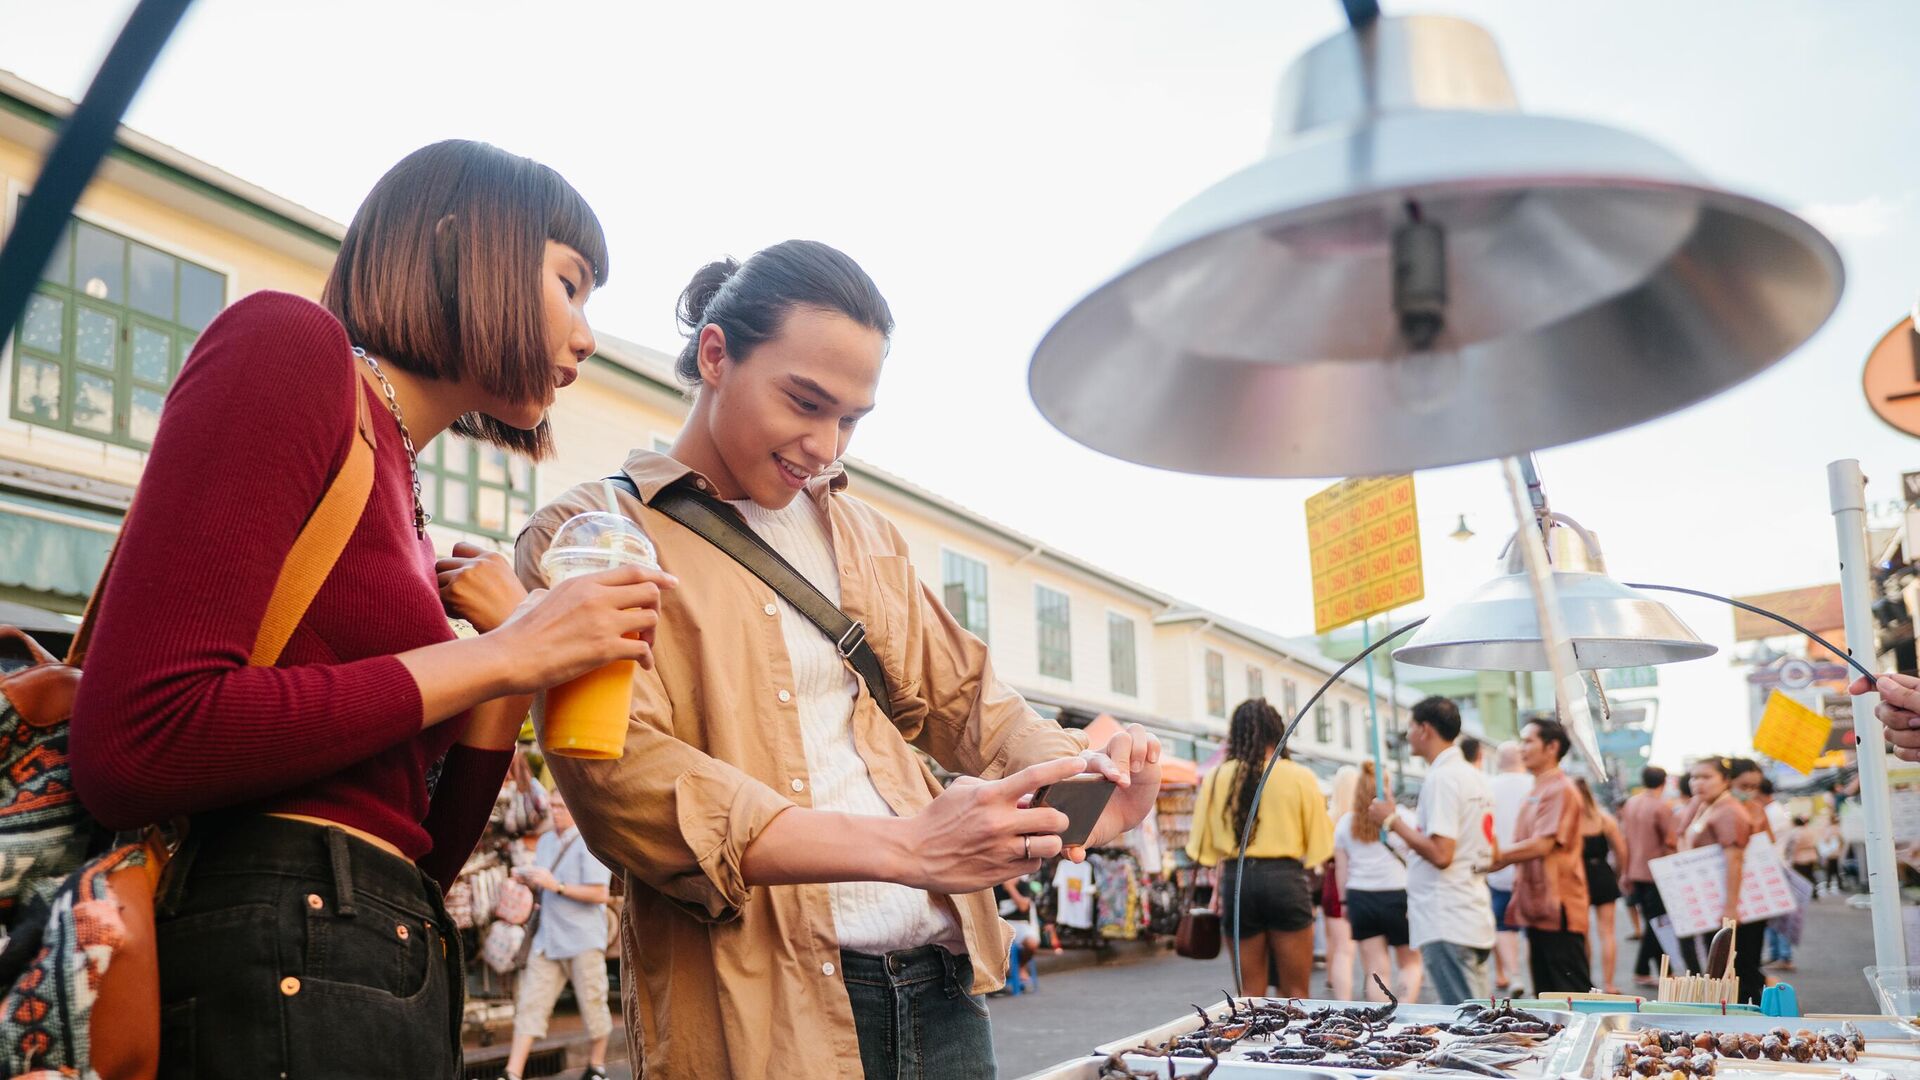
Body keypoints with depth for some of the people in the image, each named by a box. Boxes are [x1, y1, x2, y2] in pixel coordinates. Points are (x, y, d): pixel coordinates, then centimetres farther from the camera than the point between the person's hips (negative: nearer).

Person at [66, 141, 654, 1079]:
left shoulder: (394, 483, 15)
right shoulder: (287, 344, -6)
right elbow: (134, 747, -18)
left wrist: (522, 663, 2)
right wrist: (500, 656, -12)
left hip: (394, 981, 8)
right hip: (272, 969, -8)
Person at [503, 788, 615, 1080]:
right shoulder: (545, 841, 14)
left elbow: (600, 893, -16)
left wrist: (557, 886, -19)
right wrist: (527, 880, 1)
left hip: (583, 939, -6)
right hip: (547, 938, 6)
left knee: (593, 1005, 5)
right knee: (530, 1005, 0)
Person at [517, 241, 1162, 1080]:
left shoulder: (861, 533, 16)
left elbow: (960, 697, 19)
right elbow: (621, 777, -17)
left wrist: (1080, 771, -4)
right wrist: (903, 846, -25)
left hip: (940, 987, 6)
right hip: (762, 1010, -5)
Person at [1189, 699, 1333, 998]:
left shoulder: (1216, 778, 3)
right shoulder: (1299, 777, -4)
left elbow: (1203, 847, 5)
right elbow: (1320, 844, -2)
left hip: (1236, 880, 2)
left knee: (1250, 993, 11)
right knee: (1294, 994, 7)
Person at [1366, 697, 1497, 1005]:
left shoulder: (1442, 777, -15)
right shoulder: (1474, 776, 16)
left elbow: (1440, 854, -23)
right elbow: (1491, 854, 22)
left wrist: (1392, 821, -12)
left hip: (1446, 923, -10)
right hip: (1473, 918, 10)